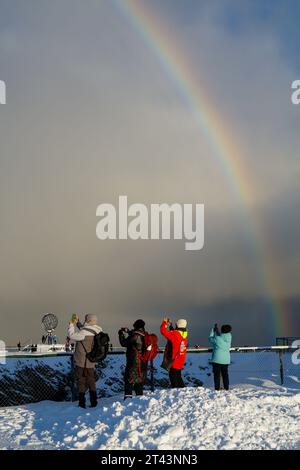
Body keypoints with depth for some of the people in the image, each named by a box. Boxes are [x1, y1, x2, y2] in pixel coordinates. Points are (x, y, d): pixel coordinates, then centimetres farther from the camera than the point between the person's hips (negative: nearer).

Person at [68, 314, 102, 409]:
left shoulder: (84, 332, -21)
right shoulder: (95, 332, 5)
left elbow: (71, 336, -12)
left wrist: (72, 325, 0)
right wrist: (78, 323, 18)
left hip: (81, 362, -7)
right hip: (91, 363, 7)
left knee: (81, 382, 2)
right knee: (91, 381, 15)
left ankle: (82, 403, 4)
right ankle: (93, 402, 18)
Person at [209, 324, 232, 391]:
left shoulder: (217, 338, -14)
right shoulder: (229, 338, -2)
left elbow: (211, 339, 8)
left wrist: (213, 331, 19)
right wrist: (217, 332, 25)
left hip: (217, 359, -5)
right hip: (226, 360, 5)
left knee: (217, 374, 1)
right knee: (225, 374, 13)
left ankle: (217, 388, -1)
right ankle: (226, 387, 14)